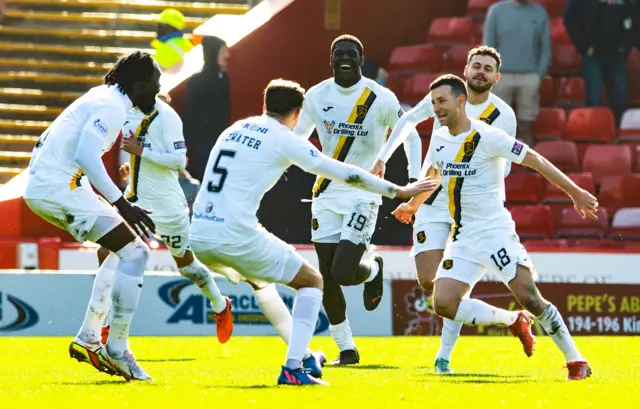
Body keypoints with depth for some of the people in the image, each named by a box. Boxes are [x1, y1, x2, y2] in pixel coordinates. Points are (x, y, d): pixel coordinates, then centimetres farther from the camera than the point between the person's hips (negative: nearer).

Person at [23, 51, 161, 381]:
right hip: (59, 188, -10)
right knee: (133, 253, -11)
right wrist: (121, 204, -25)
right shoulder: (112, 106, -12)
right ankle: (116, 350, -9)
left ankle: (88, 340, 17)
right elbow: (86, 154, -25)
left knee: (123, 251, 18)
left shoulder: (102, 99, 18)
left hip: (42, 187, 10)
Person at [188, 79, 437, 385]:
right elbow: (342, 173, 2)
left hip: (198, 236, 7)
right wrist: (397, 191, 11)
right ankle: (293, 369, 0)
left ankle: (301, 354, 36)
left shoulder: (234, 130, 17)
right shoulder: (283, 140, -1)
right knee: (312, 281, 12)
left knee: (259, 277, 35)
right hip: (236, 238, -7)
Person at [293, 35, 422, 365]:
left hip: (363, 195, -4)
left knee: (343, 272, -15)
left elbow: (411, 136, 5)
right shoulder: (317, 96, 2)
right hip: (326, 195, 4)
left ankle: (373, 270, 22)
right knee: (326, 277, 1)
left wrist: (414, 179, -4)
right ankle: (346, 349, 14)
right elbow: (298, 137, 18)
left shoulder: (381, 99, -8)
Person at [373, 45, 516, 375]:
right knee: (429, 284, -9)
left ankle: (444, 356, 2)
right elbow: (408, 120, 15)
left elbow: (504, 166, 4)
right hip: (433, 202, 1)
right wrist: (382, 158, 14)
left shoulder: (504, 116, -6)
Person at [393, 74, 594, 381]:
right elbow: (432, 173, 31)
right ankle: (513, 321, 11)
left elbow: (536, 161, -11)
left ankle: (575, 360, -1)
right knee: (443, 304, -10)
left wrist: (575, 192, -13)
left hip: (496, 232, -6)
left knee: (529, 298, -16)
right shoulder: (439, 139, 9)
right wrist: (412, 205, 45)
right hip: (463, 239, 7)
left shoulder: (487, 137, -13)